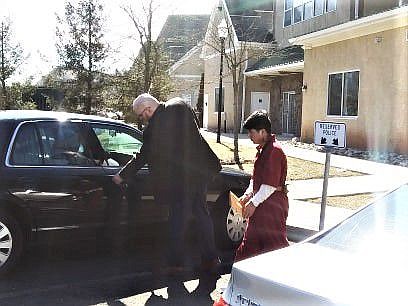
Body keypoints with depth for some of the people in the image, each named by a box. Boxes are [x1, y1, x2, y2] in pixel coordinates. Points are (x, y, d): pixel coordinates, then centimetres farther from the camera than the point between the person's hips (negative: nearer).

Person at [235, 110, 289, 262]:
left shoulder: (274, 150, -18)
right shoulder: (262, 149, 13)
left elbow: (271, 185, -22)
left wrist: (254, 203, -18)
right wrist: (247, 195, 7)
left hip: (272, 205, -10)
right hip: (260, 202, 10)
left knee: (274, 241, -5)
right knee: (252, 238, 17)